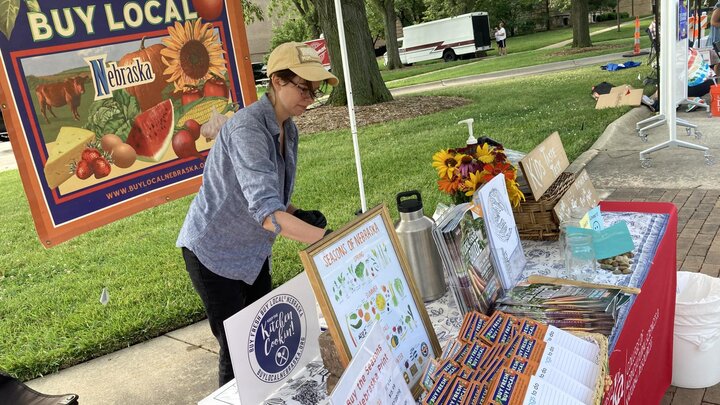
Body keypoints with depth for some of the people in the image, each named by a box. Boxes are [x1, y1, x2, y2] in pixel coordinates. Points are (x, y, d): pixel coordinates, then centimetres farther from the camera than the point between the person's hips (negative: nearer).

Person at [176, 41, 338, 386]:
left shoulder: (287, 129, 0)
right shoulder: (247, 128, -28)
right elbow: (265, 211, -41)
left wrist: (298, 215, -7)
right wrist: (324, 238, -51)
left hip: (253, 251, 8)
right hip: (214, 253, -8)